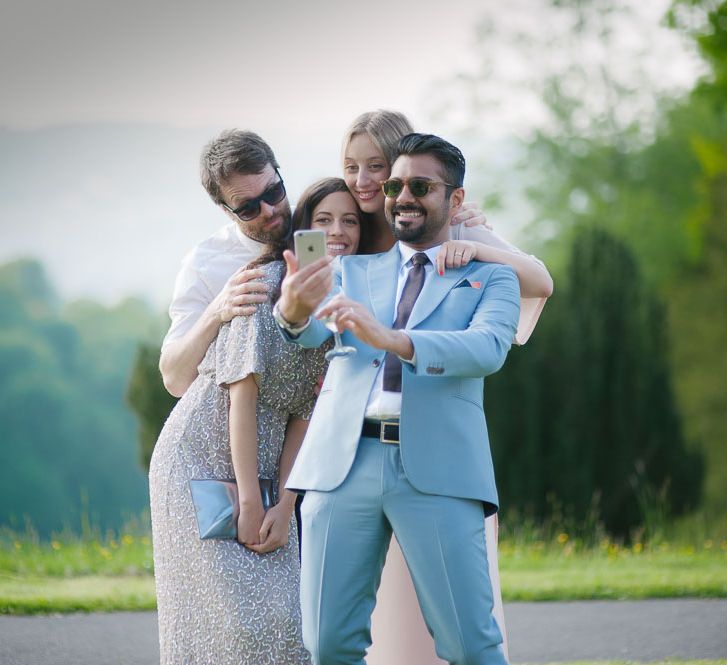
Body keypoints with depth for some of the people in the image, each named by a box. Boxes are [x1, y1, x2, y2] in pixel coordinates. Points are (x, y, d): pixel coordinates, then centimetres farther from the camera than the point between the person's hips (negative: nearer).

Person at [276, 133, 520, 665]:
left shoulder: (489, 277, 14)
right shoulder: (353, 269, 21)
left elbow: (488, 348, -6)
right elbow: (318, 334, 3)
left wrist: (392, 338, -22)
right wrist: (295, 311, -24)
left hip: (436, 467, -2)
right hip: (343, 462, 3)